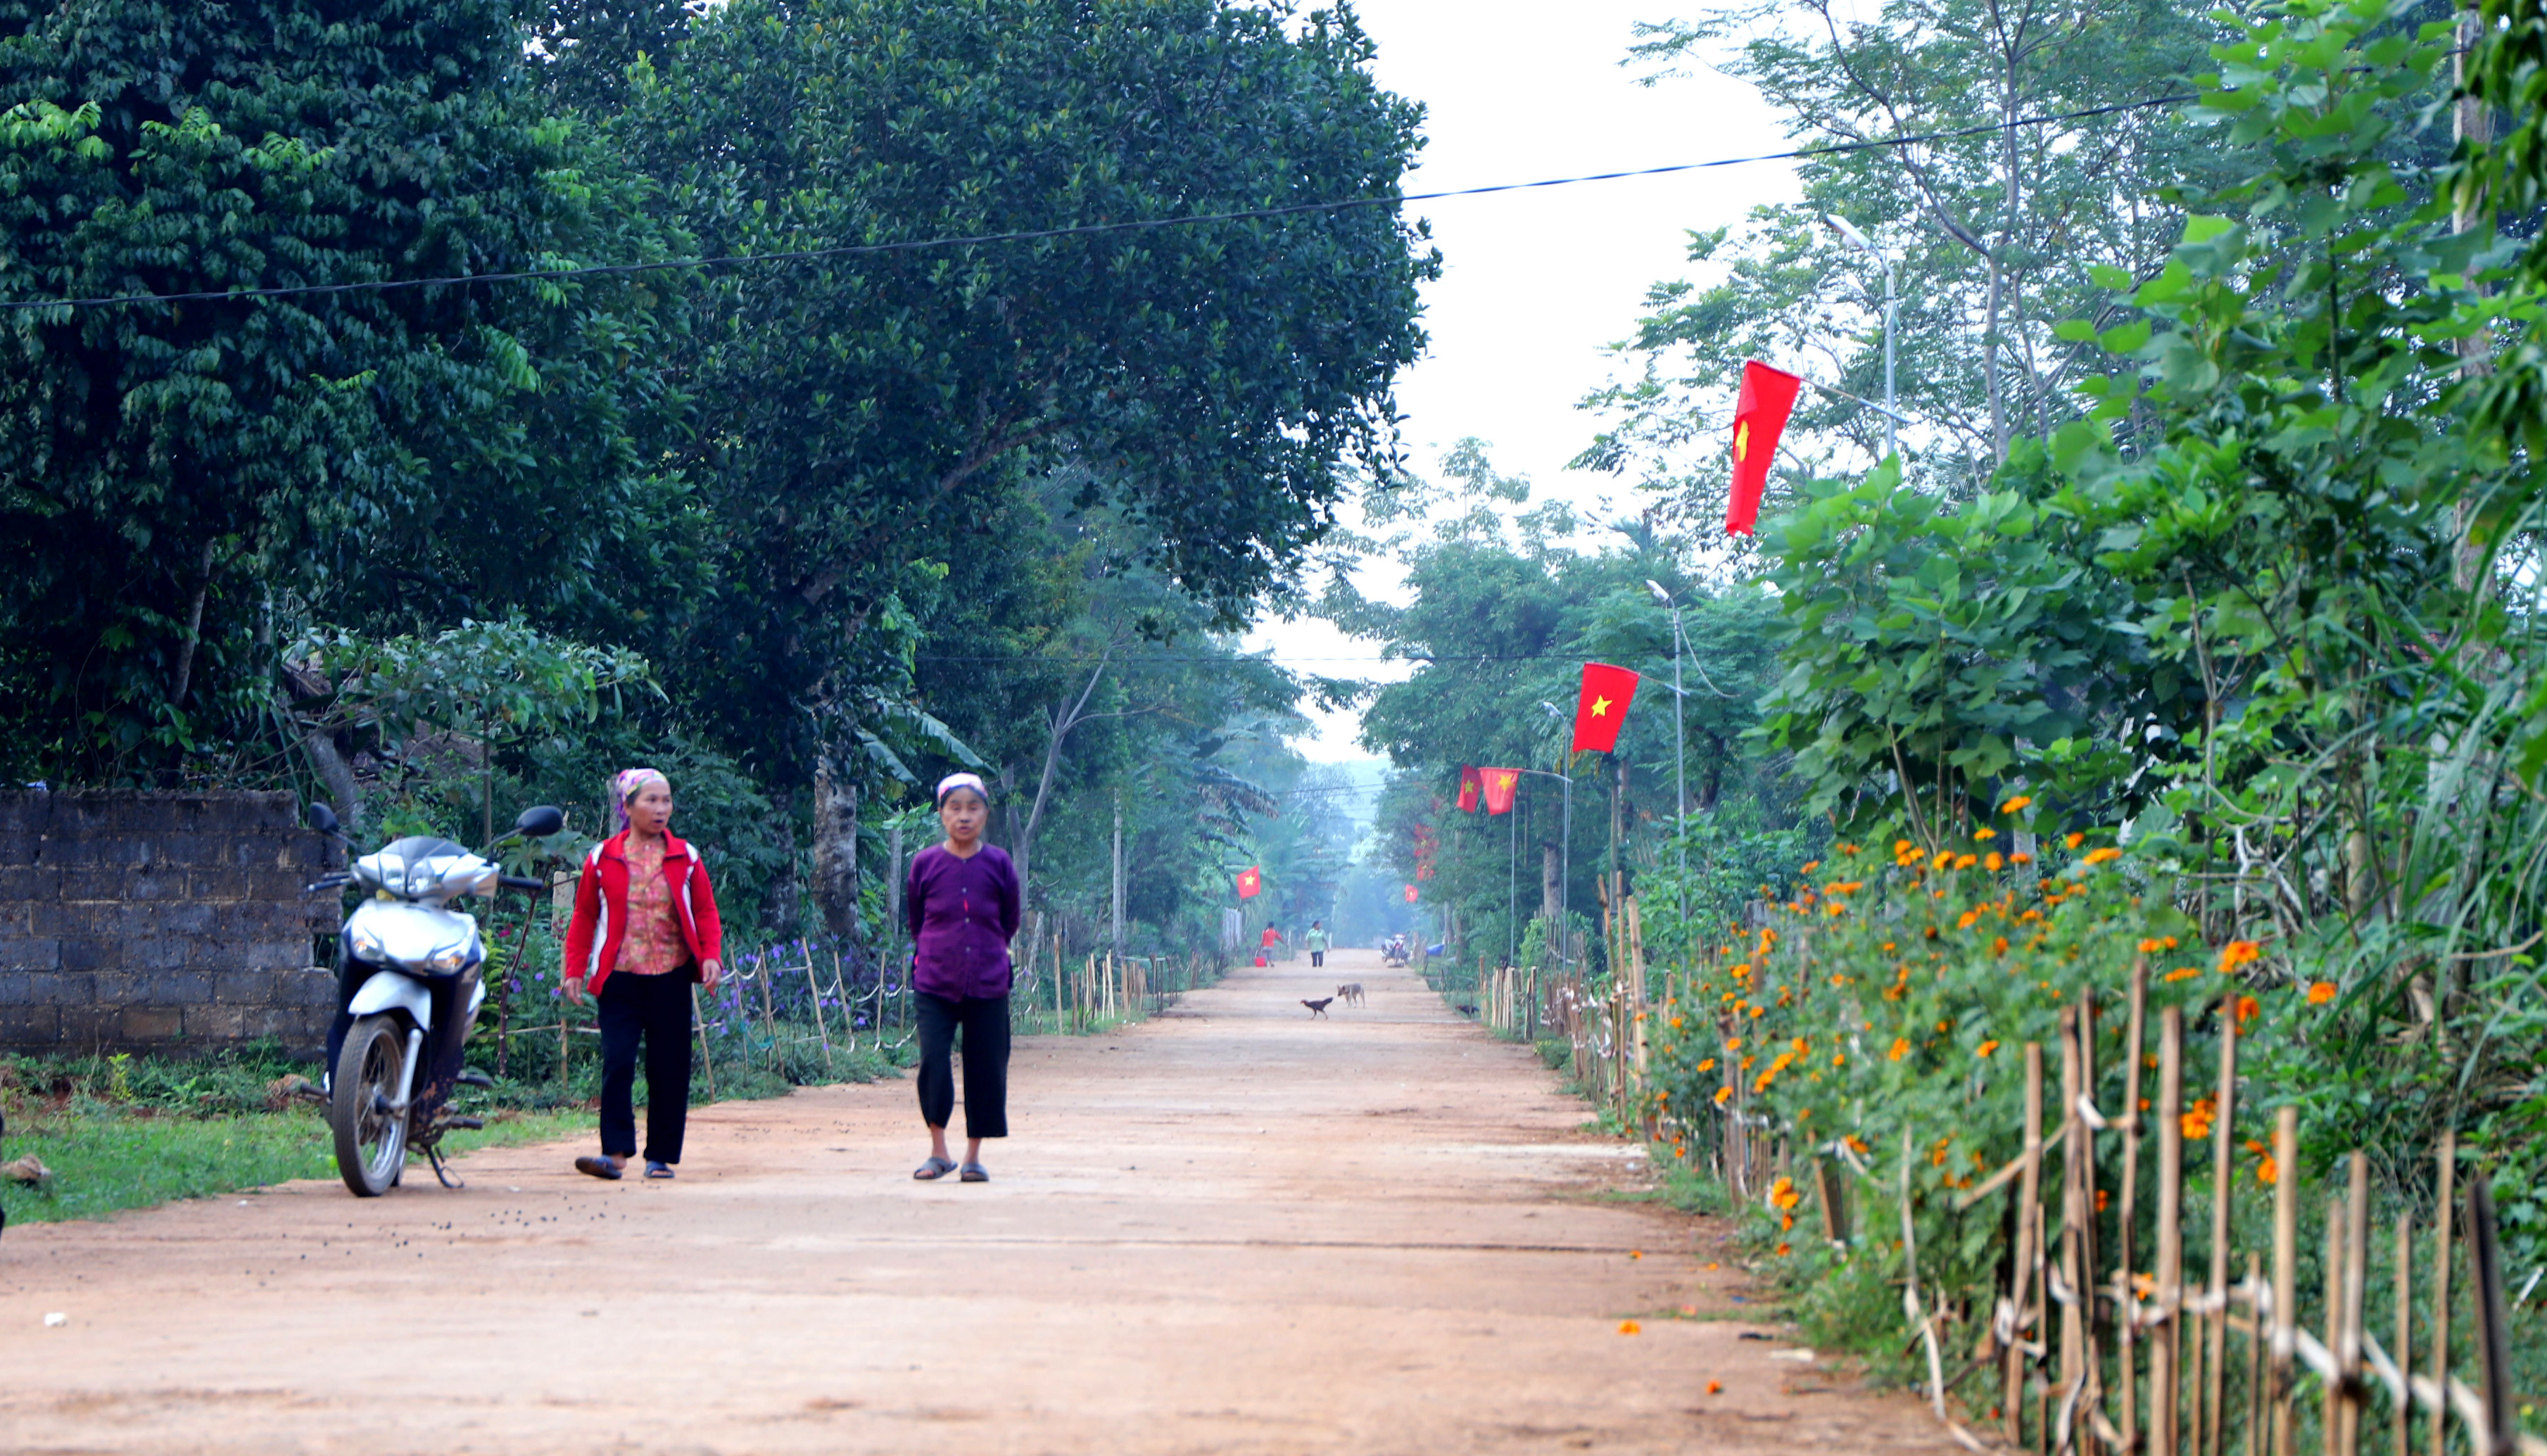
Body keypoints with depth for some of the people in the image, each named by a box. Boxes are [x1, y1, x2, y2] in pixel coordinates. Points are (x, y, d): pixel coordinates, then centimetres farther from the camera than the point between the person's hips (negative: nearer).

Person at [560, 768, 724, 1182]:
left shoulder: (684, 858, 7)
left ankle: (661, 1157, 11)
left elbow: (706, 912, 8)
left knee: (669, 1070, 3)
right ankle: (615, 1152, -10)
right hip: (620, 978, -1)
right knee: (617, 1065, -12)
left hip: (671, 977, 1)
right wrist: (575, 970, 0)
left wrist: (711, 956, -8)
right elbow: (583, 919, 8)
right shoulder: (603, 859, 4)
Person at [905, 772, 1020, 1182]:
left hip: (988, 986, 1)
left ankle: (974, 1156, 13)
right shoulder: (925, 863, 0)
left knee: (985, 1070, 2)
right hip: (934, 984, -1)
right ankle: (938, 1152, 3)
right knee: (933, 1061, -11)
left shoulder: (999, 864, 1)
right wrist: (936, 952, 11)